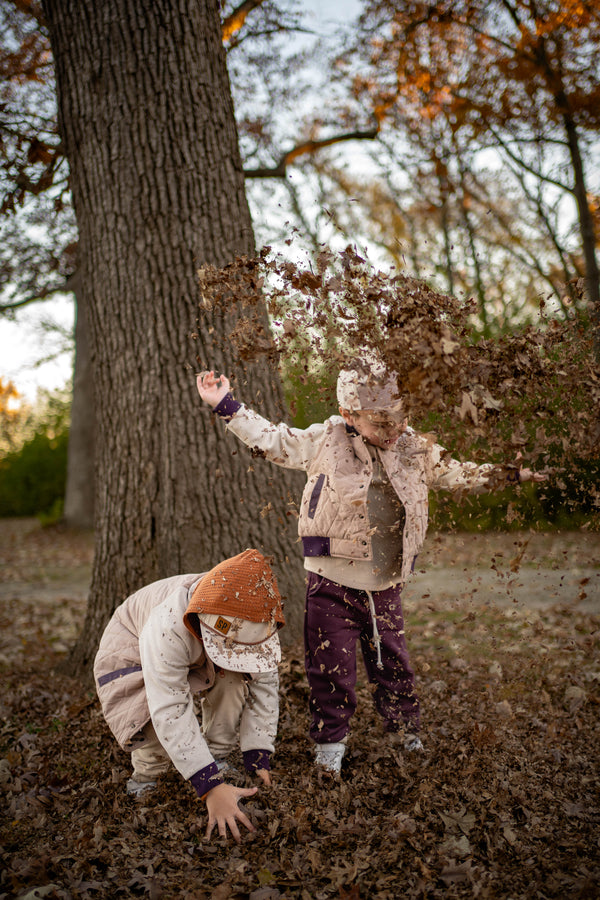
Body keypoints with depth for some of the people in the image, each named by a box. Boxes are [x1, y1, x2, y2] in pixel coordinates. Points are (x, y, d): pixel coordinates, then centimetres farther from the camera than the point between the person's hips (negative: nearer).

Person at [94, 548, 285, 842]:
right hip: (132, 648, -4)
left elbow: (264, 687, -20)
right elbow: (170, 713, -47)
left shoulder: (258, 623, -30)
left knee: (237, 674, -26)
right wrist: (211, 787, -51)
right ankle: (146, 777, -2)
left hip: (195, 656, 4)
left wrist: (258, 759, -26)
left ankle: (217, 757, -7)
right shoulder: (168, 626, -45)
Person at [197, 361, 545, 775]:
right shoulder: (326, 441, -7)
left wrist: (510, 472, 15)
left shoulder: (416, 449, 4)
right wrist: (227, 406, -8)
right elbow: (273, 440, -2)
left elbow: (457, 475, 18)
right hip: (332, 585, -3)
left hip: (386, 589, 3)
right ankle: (330, 747, 24)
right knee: (332, 672, 5)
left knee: (395, 667, 16)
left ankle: (409, 739, 36)